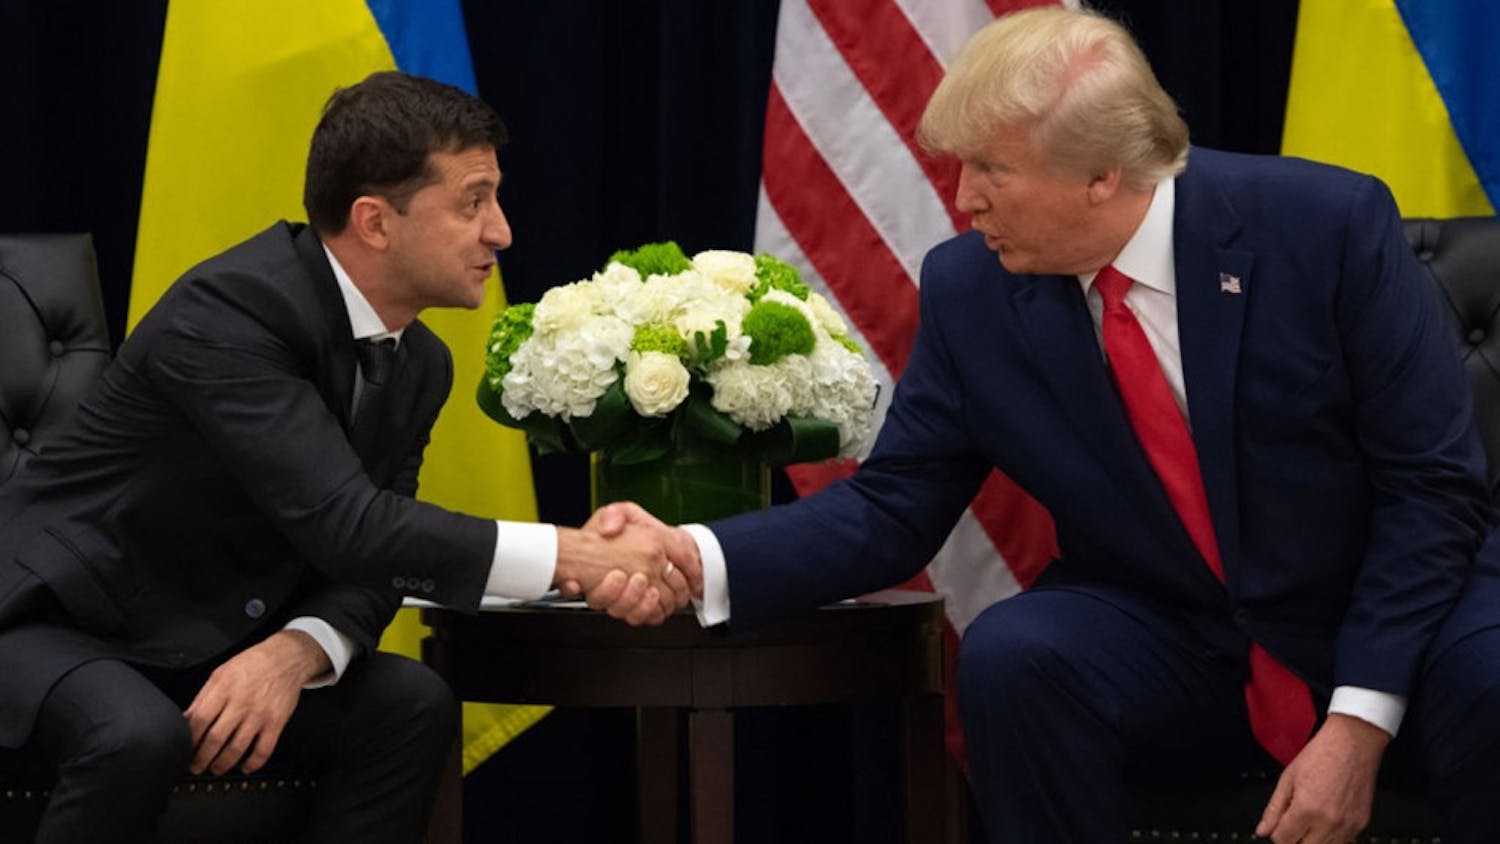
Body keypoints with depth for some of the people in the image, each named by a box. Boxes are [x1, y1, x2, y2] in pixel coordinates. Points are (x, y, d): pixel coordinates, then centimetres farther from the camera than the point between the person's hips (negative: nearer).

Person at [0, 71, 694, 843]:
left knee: (409, 705, -15)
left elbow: (367, 561, -1)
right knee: (139, 735, -37)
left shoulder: (419, 365, 1)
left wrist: (297, 651, -24)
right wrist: (574, 556, -34)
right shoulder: (228, 313, -26)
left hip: (210, 645, 7)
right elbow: (346, 525, -34)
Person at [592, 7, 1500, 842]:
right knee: (1011, 656, -27)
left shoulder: (1331, 226, -15)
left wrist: (1359, 718, -21)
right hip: (1172, 654, 3)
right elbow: (891, 510, -1)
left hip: (1386, 620, -2)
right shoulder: (972, 290, -6)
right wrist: (700, 559, -19)